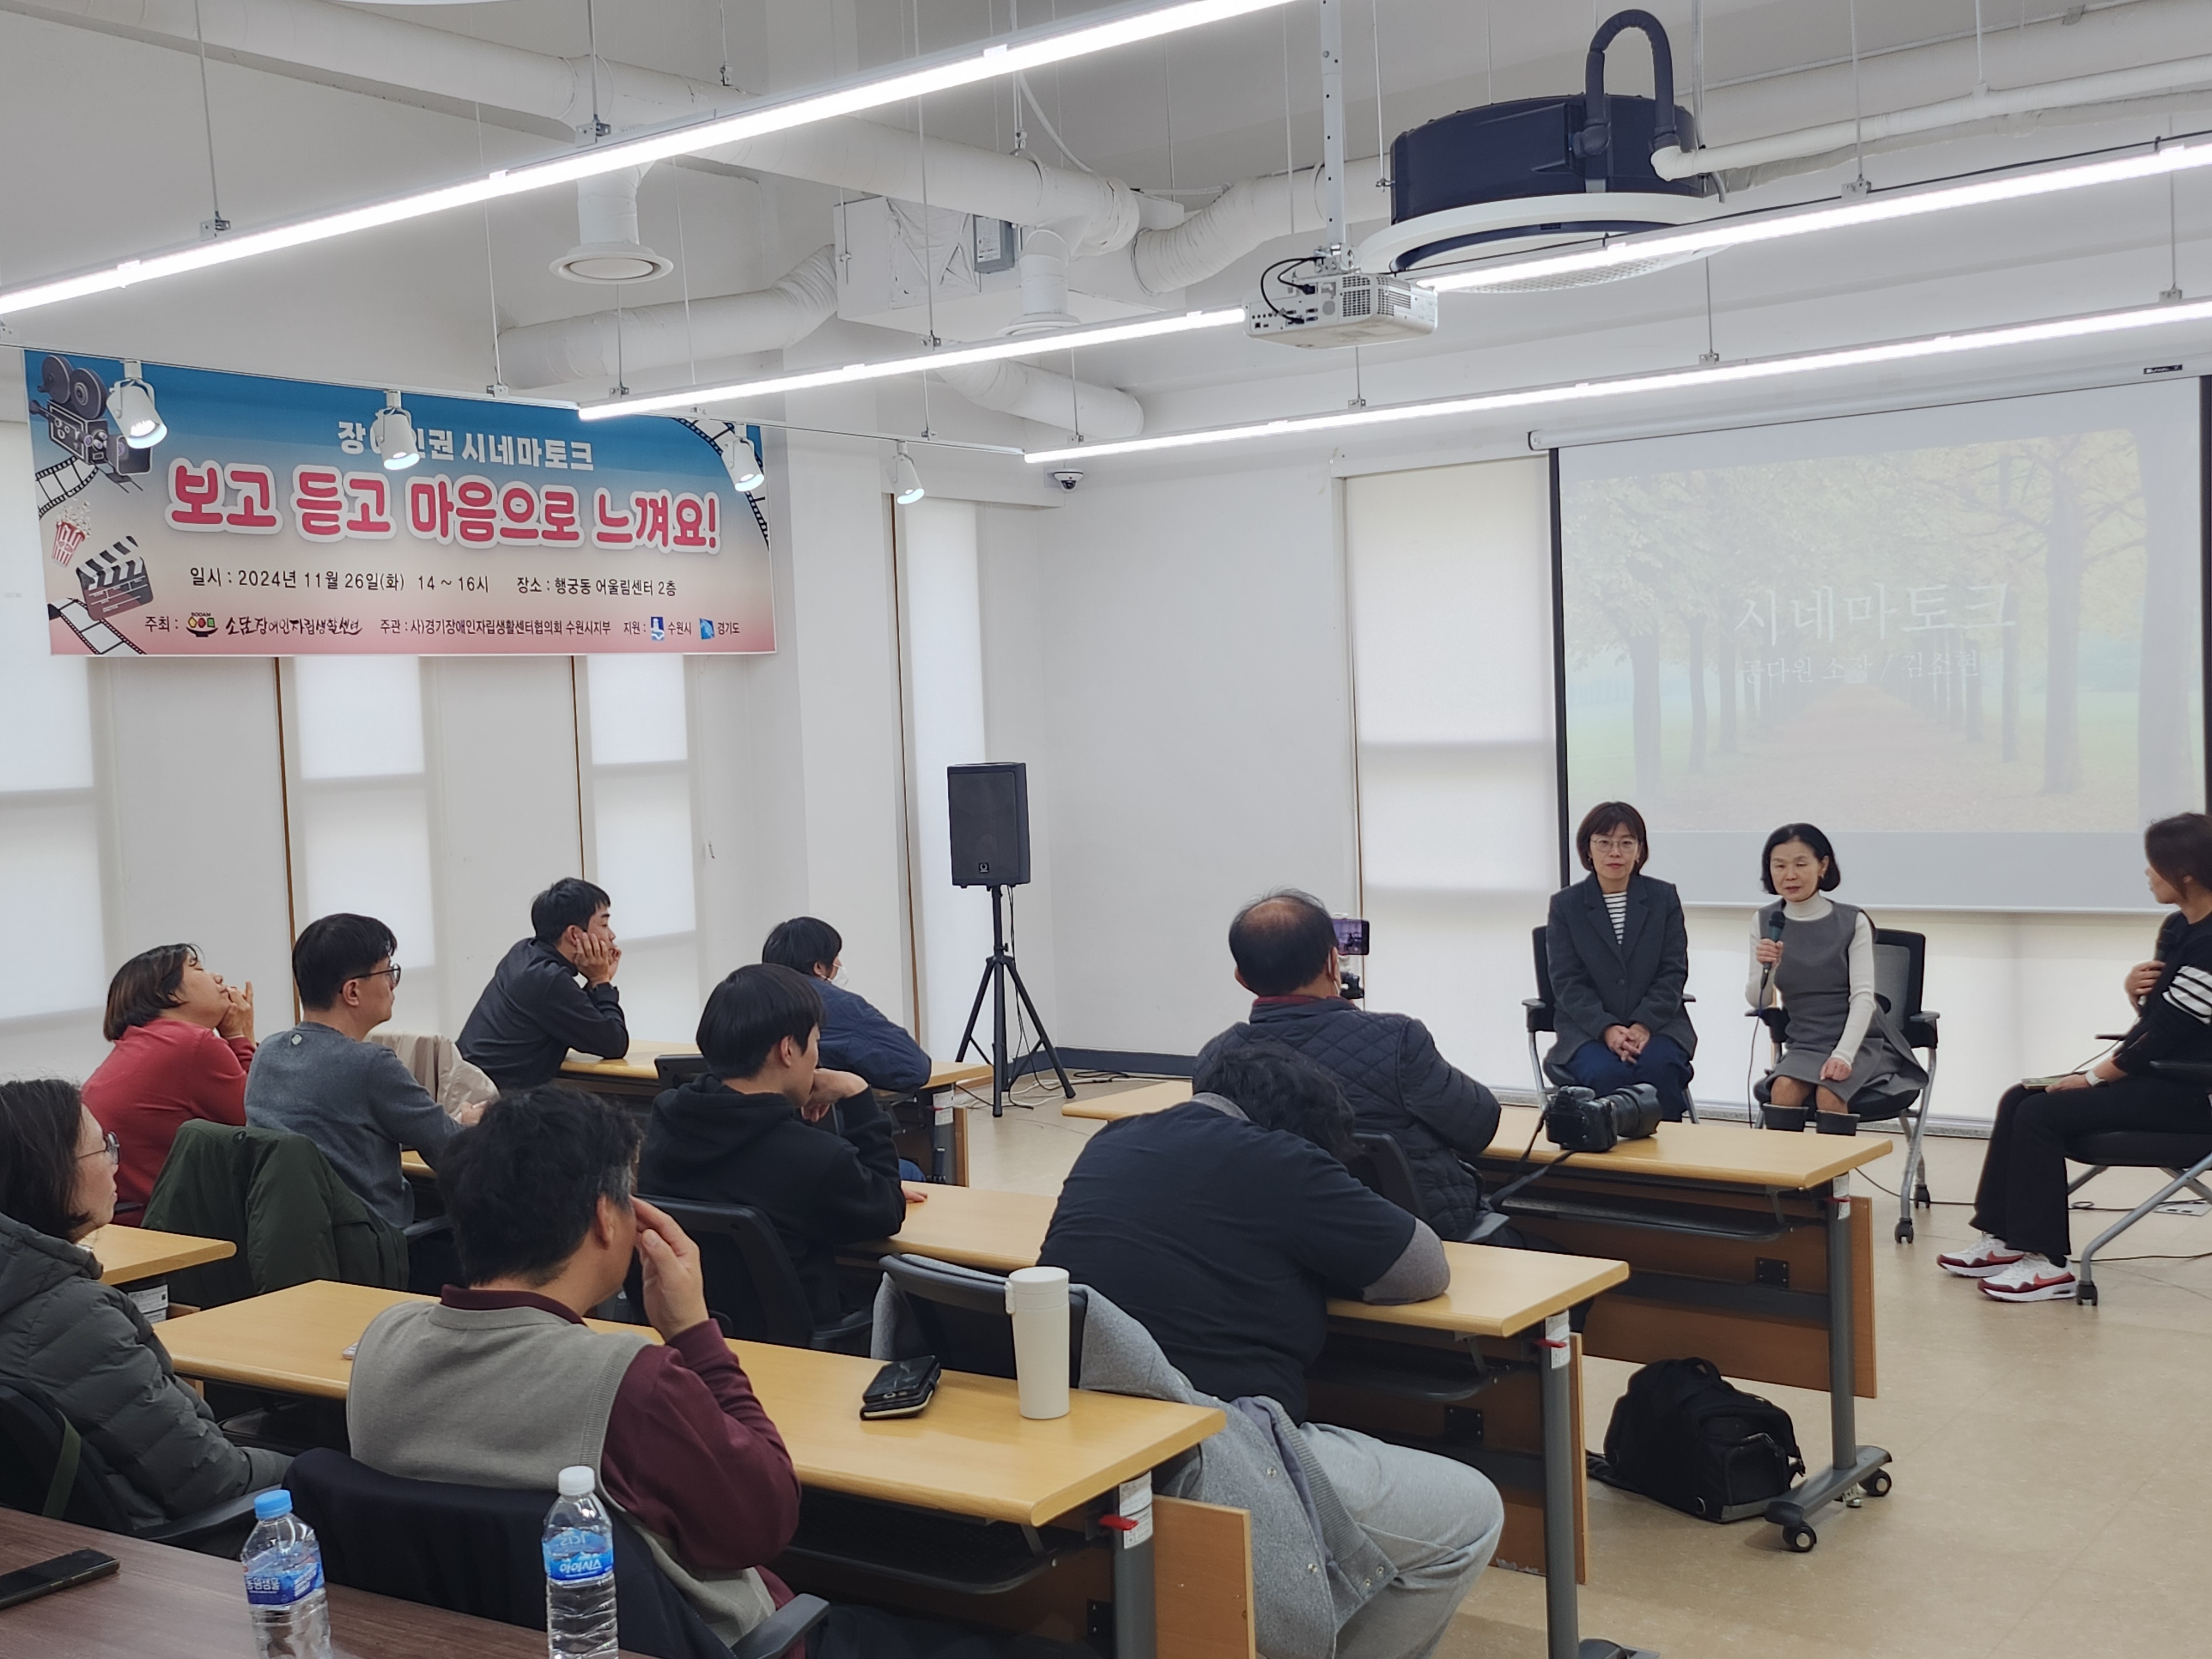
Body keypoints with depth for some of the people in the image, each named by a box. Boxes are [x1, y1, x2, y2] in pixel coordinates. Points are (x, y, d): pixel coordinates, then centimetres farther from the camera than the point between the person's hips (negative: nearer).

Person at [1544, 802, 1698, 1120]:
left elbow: (1673, 973, 2)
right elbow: (1567, 982, -1)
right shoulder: (1565, 905, 6)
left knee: (1658, 1068, -31)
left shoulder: (1664, 898, 8)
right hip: (1588, 1029, -1)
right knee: (1606, 1074, -32)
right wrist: (1608, 1029, -17)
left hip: (1657, 1024, 1)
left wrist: (1643, 1025, -14)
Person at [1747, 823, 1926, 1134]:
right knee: (1783, 1090, -29)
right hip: (1805, 1044, 2)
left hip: (1860, 1042, -2)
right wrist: (1766, 968, -22)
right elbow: (1758, 1001, 1)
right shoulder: (1765, 922, 1)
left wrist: (1843, 1056, -26)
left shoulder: (1852, 922, -7)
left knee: (1829, 1093, -31)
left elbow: (1863, 997, -11)